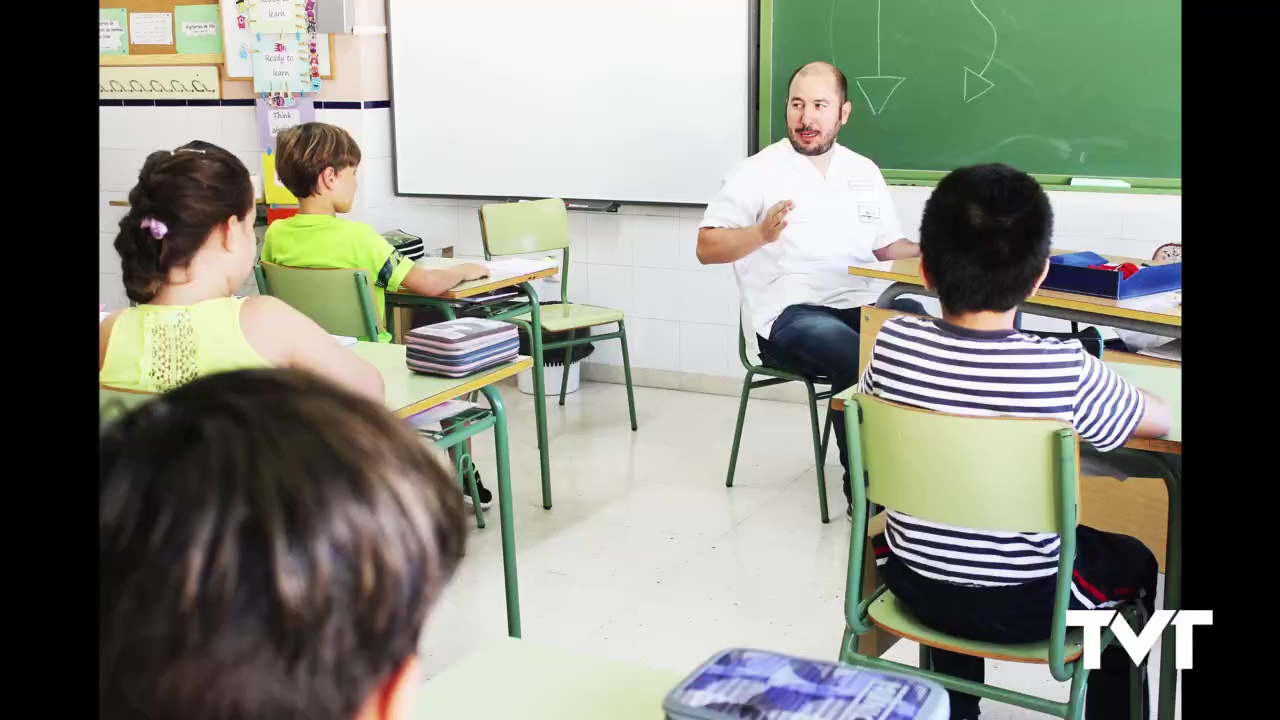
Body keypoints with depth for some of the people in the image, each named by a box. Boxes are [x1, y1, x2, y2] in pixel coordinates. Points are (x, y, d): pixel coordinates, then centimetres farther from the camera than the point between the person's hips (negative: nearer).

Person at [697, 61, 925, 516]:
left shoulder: (864, 172, 16)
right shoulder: (756, 173, 0)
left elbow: (887, 246, 24)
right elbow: (706, 248, -4)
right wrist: (761, 233, -21)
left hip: (862, 305, 5)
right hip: (789, 316, -5)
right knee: (860, 361, -33)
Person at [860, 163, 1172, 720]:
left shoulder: (893, 343, -16)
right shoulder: (1066, 369, -23)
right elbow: (1159, 422, -5)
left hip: (915, 585, 3)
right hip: (1024, 605, -2)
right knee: (1134, 563, 27)